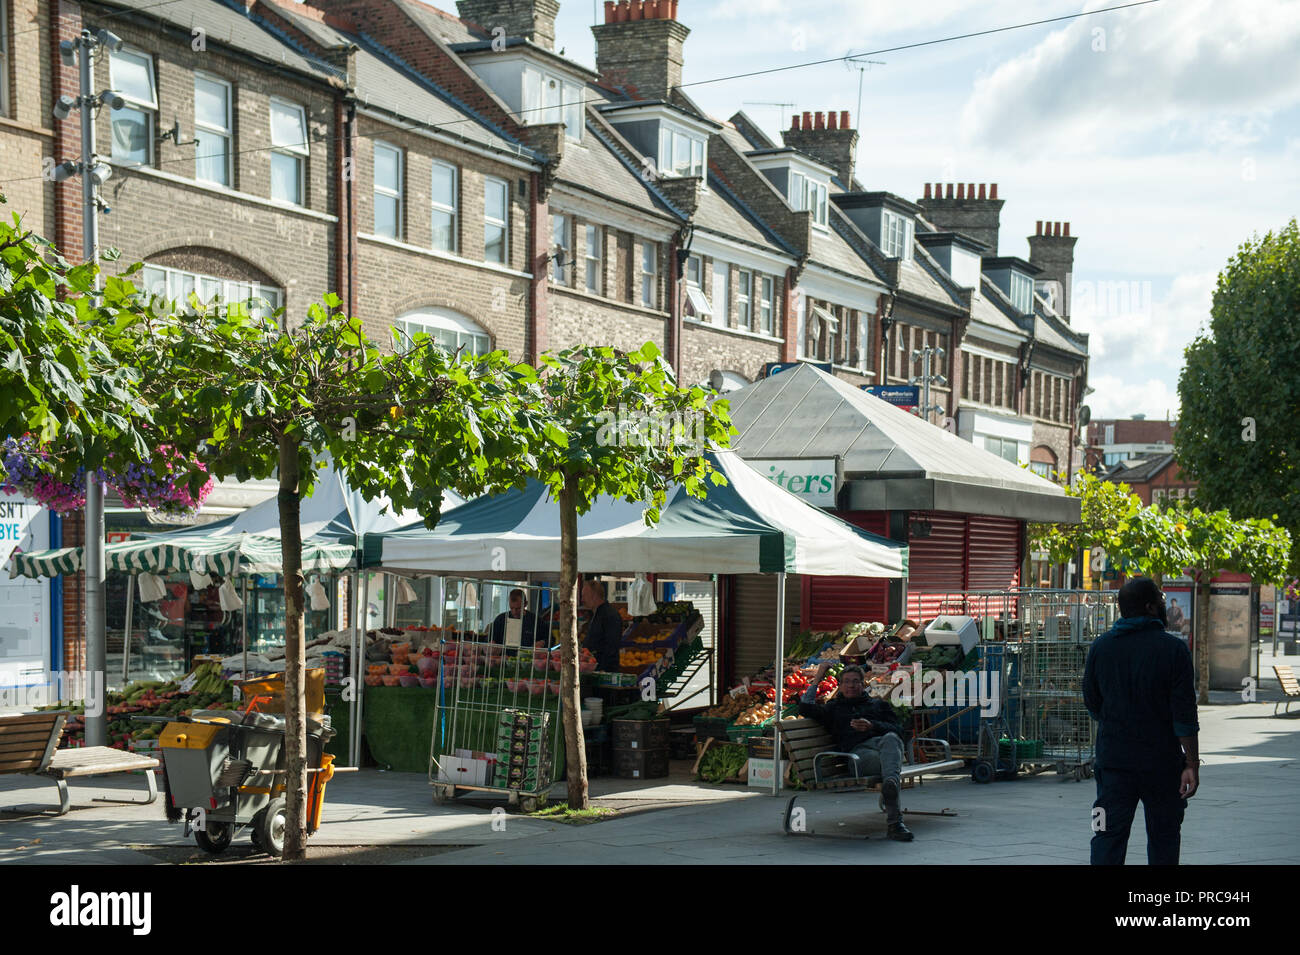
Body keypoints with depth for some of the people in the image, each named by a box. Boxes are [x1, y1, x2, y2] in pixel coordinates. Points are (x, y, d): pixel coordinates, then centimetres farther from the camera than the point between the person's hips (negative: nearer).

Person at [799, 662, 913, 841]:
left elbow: (896, 730, 18)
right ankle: (894, 821, -59)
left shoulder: (880, 704, 36)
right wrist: (817, 680, 25)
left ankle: (890, 783, -71)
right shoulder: (834, 709, 36)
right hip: (856, 751, -1)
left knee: (890, 739, -40)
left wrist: (872, 726, -3)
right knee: (881, 761, -40)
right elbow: (806, 708, 17)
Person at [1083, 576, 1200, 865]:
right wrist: (1192, 765, -9)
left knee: (1108, 837, 1)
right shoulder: (1173, 649, -9)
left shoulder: (1101, 646, 3)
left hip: (1113, 758, 3)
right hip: (1162, 761, -2)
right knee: (1163, 837, 10)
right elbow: (1184, 714, -12)